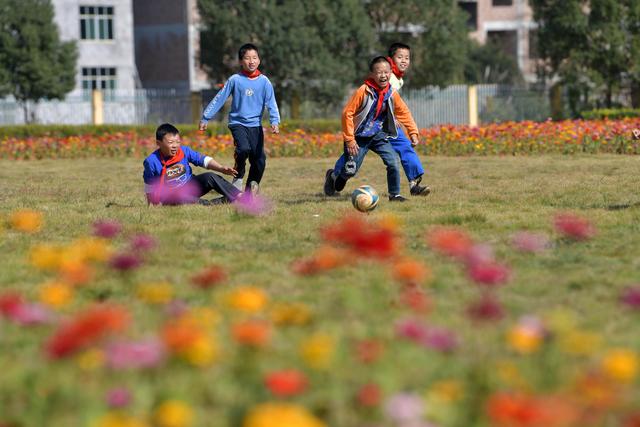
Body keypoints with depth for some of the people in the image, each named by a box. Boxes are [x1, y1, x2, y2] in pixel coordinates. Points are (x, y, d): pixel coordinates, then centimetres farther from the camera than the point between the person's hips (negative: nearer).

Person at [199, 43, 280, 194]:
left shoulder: (264, 81, 1)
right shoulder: (235, 80, -2)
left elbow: (271, 103, -2)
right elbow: (219, 99, 2)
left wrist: (275, 121, -18)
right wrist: (205, 118, 2)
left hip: (256, 125, 2)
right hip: (238, 123, -2)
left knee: (260, 160, -3)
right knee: (243, 148, -27)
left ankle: (251, 188, 15)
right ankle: (238, 177, -4)